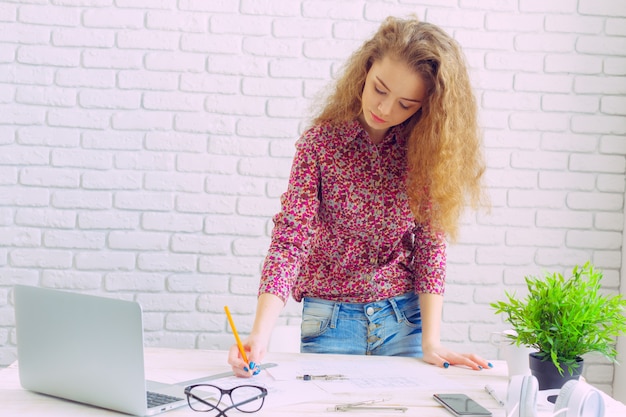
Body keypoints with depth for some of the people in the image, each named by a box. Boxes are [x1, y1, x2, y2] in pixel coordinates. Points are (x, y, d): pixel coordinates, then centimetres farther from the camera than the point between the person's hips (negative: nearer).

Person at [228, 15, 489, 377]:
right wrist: (260, 334, -30)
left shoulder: (426, 148, -6)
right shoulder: (321, 141, -11)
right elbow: (290, 240, -17)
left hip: (406, 319, 1)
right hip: (330, 320, -1)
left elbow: (432, 245, -5)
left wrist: (431, 341, -14)